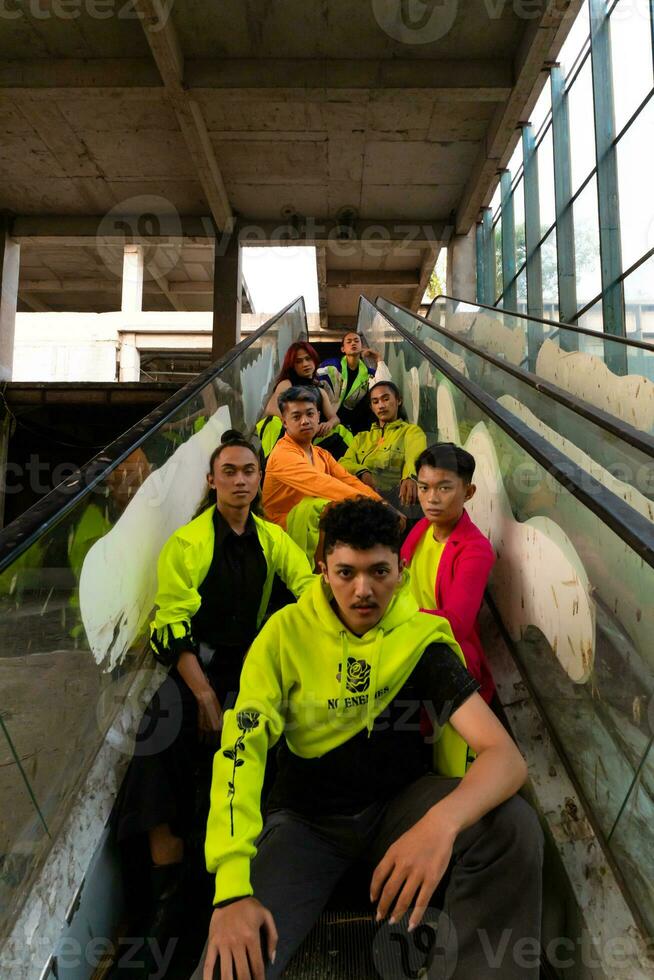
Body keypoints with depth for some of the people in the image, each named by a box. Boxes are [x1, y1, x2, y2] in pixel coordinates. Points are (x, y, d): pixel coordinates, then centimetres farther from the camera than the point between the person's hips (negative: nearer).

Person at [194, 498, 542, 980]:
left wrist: (443, 820, -45)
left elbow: (506, 756, -23)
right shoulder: (286, 633, -14)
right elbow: (240, 750, -18)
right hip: (308, 815, -1)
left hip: (399, 800, 2)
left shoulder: (423, 639, -14)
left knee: (513, 825, -24)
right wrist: (232, 889, -30)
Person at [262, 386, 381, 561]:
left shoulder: (322, 455, 12)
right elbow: (322, 484, -29)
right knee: (318, 505, -34)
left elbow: (349, 481, -2)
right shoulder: (283, 454, -15)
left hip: (319, 528, 7)